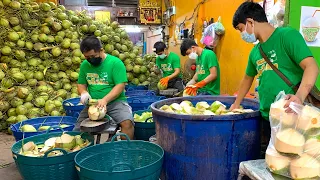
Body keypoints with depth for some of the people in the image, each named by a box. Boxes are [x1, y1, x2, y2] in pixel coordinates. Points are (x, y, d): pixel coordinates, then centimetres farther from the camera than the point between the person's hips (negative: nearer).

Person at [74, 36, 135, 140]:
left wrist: (105, 100, -27)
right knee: (77, 130, -3)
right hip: (93, 104, 5)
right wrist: (83, 92, -8)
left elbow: (120, 86, -13)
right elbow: (81, 84, 16)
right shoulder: (85, 65, 8)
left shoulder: (115, 63, -7)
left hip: (115, 102, -4)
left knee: (127, 123, -29)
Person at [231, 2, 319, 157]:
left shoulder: (287, 35, -8)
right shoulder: (255, 52, 14)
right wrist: (236, 104, 32)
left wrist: (300, 96, -34)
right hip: (267, 118, 7)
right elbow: (248, 78, 29)